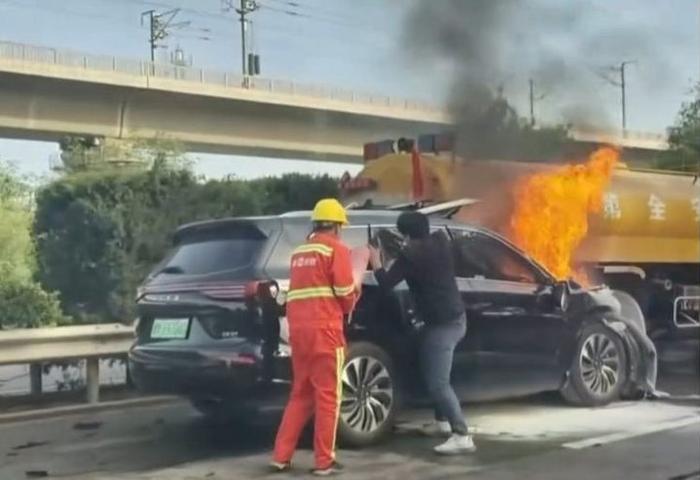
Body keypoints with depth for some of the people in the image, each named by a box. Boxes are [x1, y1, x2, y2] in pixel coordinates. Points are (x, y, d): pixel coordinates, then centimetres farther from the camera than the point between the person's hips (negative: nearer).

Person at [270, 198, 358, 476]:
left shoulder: (300, 252, 20)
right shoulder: (336, 249, -2)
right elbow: (346, 294, -5)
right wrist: (348, 305, 15)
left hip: (298, 329, 7)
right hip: (324, 330, -7)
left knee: (300, 395, 15)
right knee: (328, 396, 0)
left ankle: (281, 456, 13)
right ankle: (324, 462, 2)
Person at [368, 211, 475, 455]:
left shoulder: (410, 254, -16)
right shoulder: (440, 241, 5)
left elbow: (386, 283, -12)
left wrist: (376, 263, 4)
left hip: (442, 324, -9)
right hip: (456, 317, 9)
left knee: (438, 382, -10)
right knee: (435, 375, 23)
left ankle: (461, 435, -16)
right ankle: (442, 421, 32)